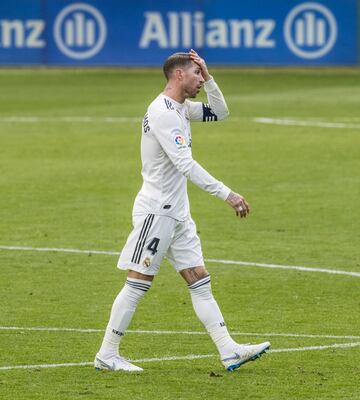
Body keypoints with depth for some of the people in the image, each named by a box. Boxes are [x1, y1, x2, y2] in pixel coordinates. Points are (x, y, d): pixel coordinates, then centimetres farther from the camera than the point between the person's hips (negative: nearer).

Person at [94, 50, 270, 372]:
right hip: (156, 209, -9)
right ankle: (106, 355, 1)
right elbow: (185, 164, -26)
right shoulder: (162, 112, -18)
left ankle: (229, 351, 2)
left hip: (177, 212, 10)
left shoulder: (181, 108, 12)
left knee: (200, 280, 5)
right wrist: (226, 194, -27)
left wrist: (208, 77, 7)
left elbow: (219, 113, 23)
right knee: (138, 283, -5)